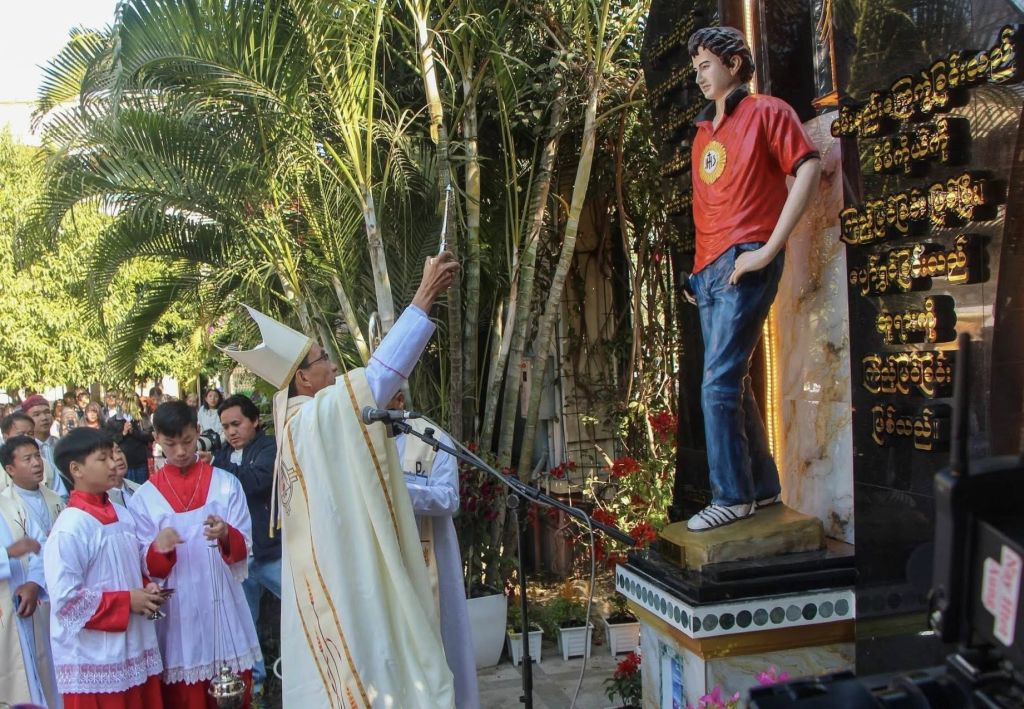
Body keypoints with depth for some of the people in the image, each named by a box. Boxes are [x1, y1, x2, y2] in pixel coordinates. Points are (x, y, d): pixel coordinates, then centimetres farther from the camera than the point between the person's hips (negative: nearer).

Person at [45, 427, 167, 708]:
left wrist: (147, 589, -1)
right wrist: (126, 601, -16)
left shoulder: (123, 516, 7)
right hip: (93, 660, -7)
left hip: (136, 650, 7)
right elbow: (65, 599, -20)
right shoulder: (70, 529, -16)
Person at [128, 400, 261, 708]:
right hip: (177, 611, 0)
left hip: (223, 605, 0)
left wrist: (226, 535, -23)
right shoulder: (144, 497, 2)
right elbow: (146, 567, 1)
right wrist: (159, 550, -21)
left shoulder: (226, 483, 2)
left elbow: (245, 547, -2)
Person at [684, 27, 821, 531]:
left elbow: (808, 170, -11)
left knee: (719, 384, -12)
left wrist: (768, 249, -17)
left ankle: (732, 496, -2)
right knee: (733, 384, 10)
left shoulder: (766, 112, 1)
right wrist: (698, 268, 15)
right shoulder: (703, 133, 22)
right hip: (709, 270, 8)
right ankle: (762, 487, 21)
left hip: (745, 265, -8)